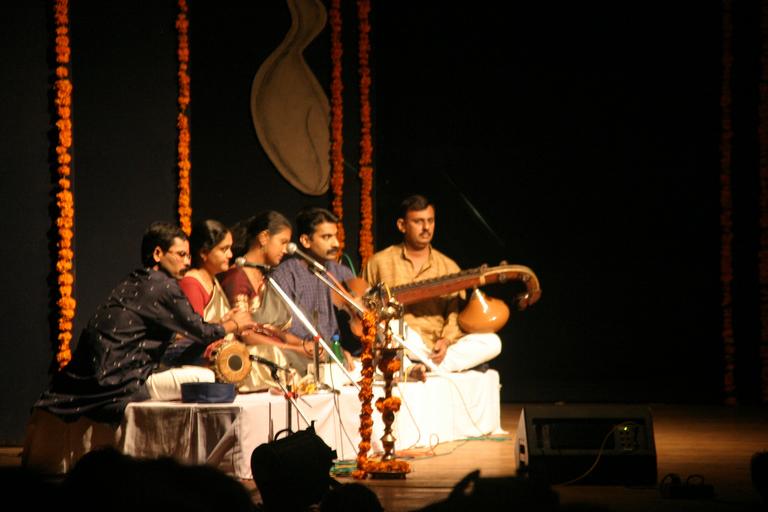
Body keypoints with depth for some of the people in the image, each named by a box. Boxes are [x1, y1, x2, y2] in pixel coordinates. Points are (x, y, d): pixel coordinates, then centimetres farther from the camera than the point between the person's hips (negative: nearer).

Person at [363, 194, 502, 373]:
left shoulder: (449, 267, 16)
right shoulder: (379, 262, 10)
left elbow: (455, 312, 6)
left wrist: (446, 340, -15)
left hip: (437, 347, 3)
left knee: (492, 342, -22)